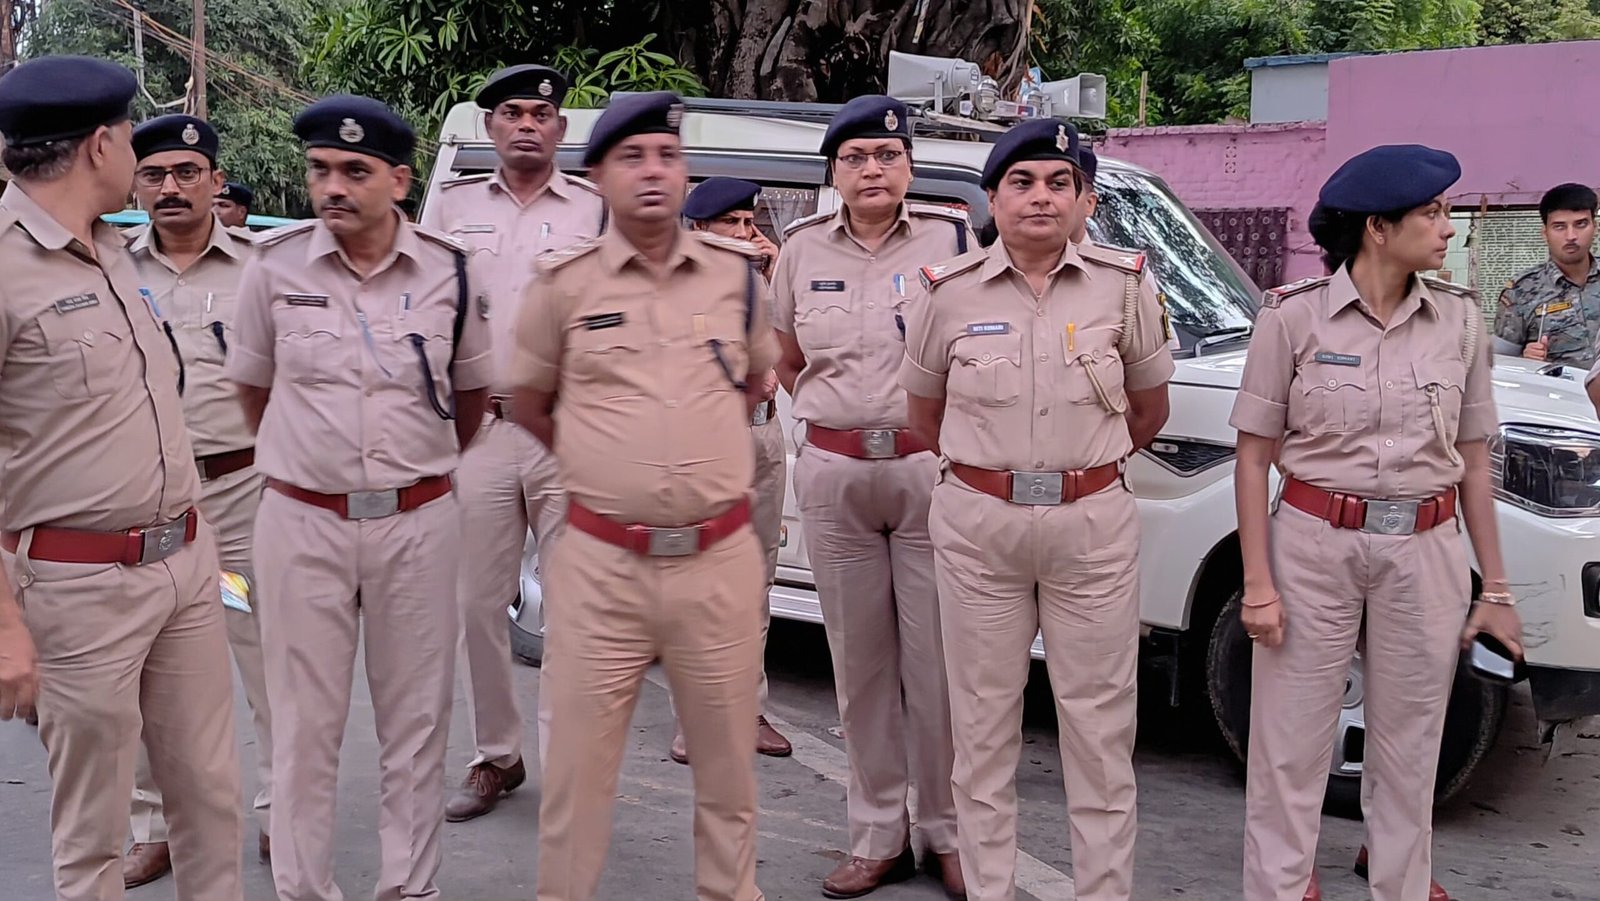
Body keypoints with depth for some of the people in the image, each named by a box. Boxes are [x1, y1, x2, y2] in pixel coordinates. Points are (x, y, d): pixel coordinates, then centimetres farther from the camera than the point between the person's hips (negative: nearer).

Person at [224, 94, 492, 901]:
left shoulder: (449, 272, -2)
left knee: (415, 720, 9)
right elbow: (252, 387, 10)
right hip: (302, 523, 0)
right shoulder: (274, 266, -3)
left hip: (418, 524, 1)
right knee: (305, 724, 7)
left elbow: (472, 390, 12)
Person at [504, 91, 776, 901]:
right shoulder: (564, 282, -2)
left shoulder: (738, 272, 5)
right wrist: (604, 462, 11)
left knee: (727, 761, 15)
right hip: (600, 562, -2)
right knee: (578, 763, 8)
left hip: (721, 559, 2)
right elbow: (527, 406, 12)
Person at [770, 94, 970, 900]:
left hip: (930, 468, -3)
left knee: (937, 663, 1)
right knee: (860, 662, 9)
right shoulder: (802, 249, 8)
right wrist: (833, 412, 7)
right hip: (834, 475, 3)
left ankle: (947, 833, 15)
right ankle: (879, 835, 21)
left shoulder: (952, 238, 0)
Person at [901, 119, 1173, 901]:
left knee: (1099, 725, 5)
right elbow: (924, 414, 11)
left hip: (1094, 524, 0)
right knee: (984, 722, 9)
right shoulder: (948, 292, -1)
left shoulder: (1123, 286, -1)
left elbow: (1149, 411, 11)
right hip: (977, 525, 1)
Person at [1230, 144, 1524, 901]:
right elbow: (1254, 455, -4)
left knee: (1408, 749, 13)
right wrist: (1258, 584, -8)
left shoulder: (1459, 319, 2)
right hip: (1315, 547, -3)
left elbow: (1473, 462, 7)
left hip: (1426, 554, 3)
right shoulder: (1295, 316, -7)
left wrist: (1495, 588, 8)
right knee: (1290, 746, 5)